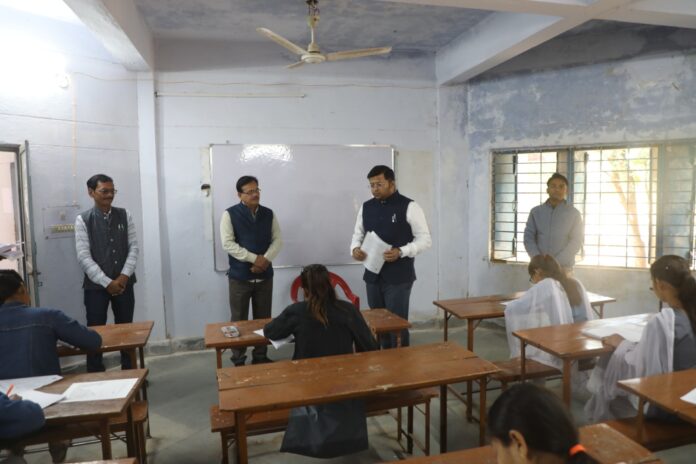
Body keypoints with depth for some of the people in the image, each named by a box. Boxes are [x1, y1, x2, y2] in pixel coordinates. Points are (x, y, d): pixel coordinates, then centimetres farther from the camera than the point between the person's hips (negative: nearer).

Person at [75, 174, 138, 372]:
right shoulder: (83, 220, -5)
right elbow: (83, 256, -10)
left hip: (123, 282, 3)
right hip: (96, 285, -2)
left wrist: (124, 276, -10)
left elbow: (133, 247, 1)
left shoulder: (124, 215, 3)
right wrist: (107, 282, -15)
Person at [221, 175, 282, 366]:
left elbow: (277, 240, 3)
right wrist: (254, 258, -19)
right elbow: (228, 244, -13)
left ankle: (260, 357, 25)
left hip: (265, 276, 3)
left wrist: (265, 259, -15)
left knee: (263, 319, 11)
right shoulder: (230, 214, -5)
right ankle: (238, 361, 17)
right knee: (239, 321, 5)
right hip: (240, 277, -3)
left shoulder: (269, 214, 6)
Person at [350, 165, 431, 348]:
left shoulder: (409, 207, -8)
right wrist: (355, 248, -6)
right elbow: (358, 234, 17)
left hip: (399, 277, -5)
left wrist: (401, 252, -23)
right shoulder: (366, 207, 8)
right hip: (372, 276, 5)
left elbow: (425, 239, -8)